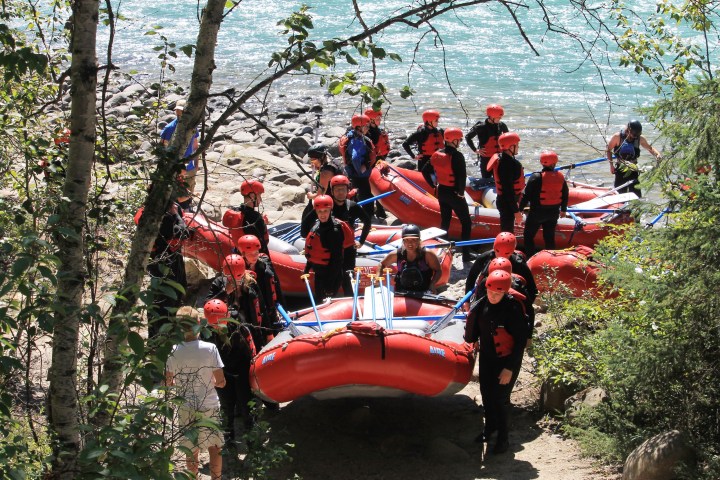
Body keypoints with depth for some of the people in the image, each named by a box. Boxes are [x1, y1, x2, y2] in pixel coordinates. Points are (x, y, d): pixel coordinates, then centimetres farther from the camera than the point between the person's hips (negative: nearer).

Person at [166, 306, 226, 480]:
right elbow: (221, 382, -9)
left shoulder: (174, 351, -10)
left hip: (185, 409, 1)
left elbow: (167, 382, -1)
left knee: (191, 452, 12)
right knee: (214, 449, 14)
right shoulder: (209, 348, -13)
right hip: (209, 407, -1)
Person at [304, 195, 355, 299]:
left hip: (331, 274, -9)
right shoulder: (317, 225, 4)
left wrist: (330, 284, -24)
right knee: (319, 298, 22)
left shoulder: (335, 230, -23)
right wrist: (307, 269, 21)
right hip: (319, 273, 9)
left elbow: (336, 259, -24)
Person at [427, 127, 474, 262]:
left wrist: (434, 185, 17)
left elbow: (426, 170, 9)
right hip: (454, 193, -7)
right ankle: (466, 254, 2)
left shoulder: (437, 154, 1)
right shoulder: (457, 156, -21)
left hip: (441, 192, 7)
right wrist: (461, 192, -15)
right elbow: (462, 176, -28)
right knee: (466, 222, 4)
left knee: (445, 221, 20)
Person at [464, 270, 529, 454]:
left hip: (506, 361, -6)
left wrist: (510, 368, -17)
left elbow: (521, 340, -18)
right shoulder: (481, 305, -7)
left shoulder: (513, 308, -22)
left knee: (500, 398, -4)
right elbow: (474, 332, 12)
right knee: (486, 394, 18)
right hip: (486, 357, 6)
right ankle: (490, 426, 43)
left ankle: (503, 438, 14)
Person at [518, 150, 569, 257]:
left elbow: (527, 195, -15)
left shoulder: (536, 177, -18)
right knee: (550, 237, 16)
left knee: (528, 236, 8)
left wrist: (520, 208, -2)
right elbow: (565, 195, 9)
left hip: (537, 213, -5)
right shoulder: (560, 177, -2)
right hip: (554, 213, 5)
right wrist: (563, 210, 23)